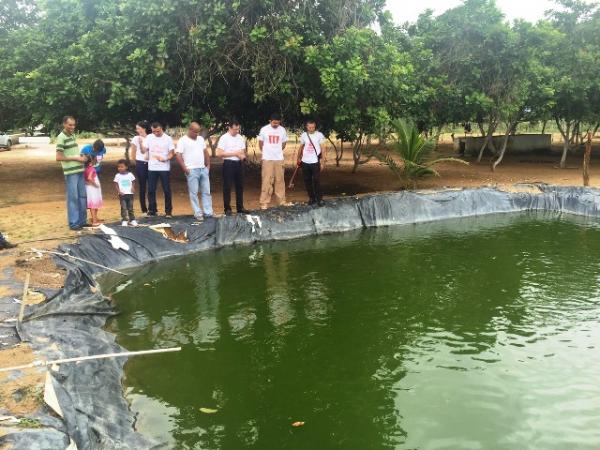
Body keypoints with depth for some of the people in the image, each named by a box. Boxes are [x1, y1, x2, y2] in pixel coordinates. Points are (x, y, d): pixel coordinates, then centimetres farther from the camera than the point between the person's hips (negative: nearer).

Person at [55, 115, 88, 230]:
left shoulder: (72, 135, 13)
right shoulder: (61, 137, -12)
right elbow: (58, 157, -17)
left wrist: (81, 157, 7)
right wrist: (75, 158, -15)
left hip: (79, 170, 8)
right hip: (70, 172, -8)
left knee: (82, 196, 12)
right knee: (73, 198, -3)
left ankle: (82, 221, 22)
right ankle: (73, 223, 5)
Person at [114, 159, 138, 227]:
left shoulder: (130, 174, 2)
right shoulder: (117, 176, -1)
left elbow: (133, 182, 10)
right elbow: (116, 185, 0)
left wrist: (133, 188, -10)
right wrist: (119, 191, -14)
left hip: (130, 193, 1)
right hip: (122, 194, -1)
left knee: (130, 208, 7)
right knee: (124, 208, -2)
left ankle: (132, 220, 15)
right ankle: (124, 220, 3)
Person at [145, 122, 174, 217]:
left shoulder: (168, 138, -2)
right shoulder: (149, 137, 5)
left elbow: (172, 153, -3)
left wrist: (165, 158, -21)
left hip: (164, 168, -2)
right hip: (152, 168, 3)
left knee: (167, 190, 2)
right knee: (151, 190, 5)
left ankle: (168, 211, 11)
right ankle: (152, 210, 16)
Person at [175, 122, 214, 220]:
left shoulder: (201, 139, 13)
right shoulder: (183, 140, -6)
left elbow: (206, 152, 19)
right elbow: (178, 155, -10)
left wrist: (208, 165, 12)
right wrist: (185, 169, -13)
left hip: (203, 169, 6)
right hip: (192, 170, -6)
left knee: (206, 192, 7)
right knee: (194, 193, -1)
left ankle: (208, 213, 12)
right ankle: (198, 213, 5)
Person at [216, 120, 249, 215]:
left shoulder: (240, 138, 10)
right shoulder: (224, 138, -8)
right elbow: (219, 153, -15)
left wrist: (242, 155, -7)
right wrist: (234, 153, -15)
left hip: (239, 163, 6)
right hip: (229, 164, -6)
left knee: (240, 186, 11)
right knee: (227, 187, -1)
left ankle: (240, 207, 20)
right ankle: (227, 208, 7)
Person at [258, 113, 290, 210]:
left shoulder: (282, 130, 2)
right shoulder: (264, 129, -5)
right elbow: (260, 143, 7)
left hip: (279, 159, 3)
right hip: (267, 159, -3)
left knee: (280, 180, 8)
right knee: (266, 181, -4)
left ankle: (282, 201, 16)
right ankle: (264, 203, -1)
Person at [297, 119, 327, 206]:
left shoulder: (319, 135, -3)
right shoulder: (304, 135, 5)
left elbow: (322, 147, -1)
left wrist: (323, 158, -12)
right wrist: (299, 158, 14)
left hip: (315, 162, -3)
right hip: (305, 162, 4)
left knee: (317, 181, -6)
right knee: (307, 181, 8)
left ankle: (319, 199, 1)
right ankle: (311, 198, 18)